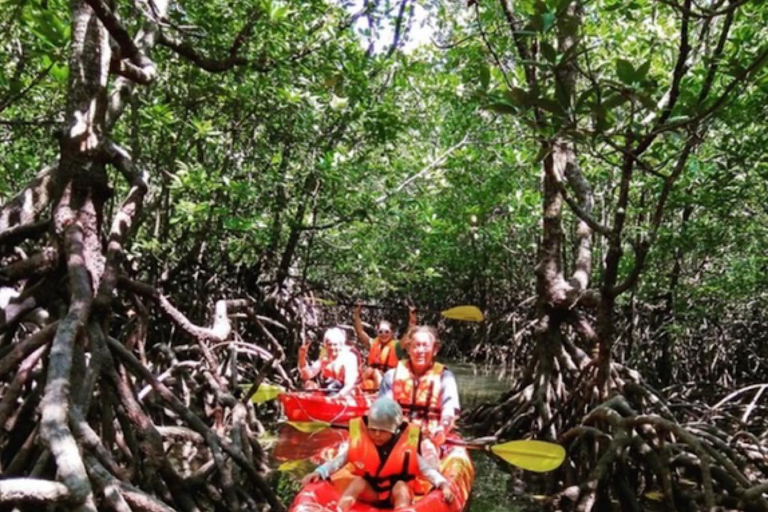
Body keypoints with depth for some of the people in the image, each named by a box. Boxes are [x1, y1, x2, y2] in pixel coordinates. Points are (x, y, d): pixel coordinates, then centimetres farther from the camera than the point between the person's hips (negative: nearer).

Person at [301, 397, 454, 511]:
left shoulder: (406, 445, -15)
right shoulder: (359, 441, -12)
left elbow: (426, 468, -15)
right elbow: (339, 460, -13)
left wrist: (442, 483, -31)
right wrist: (320, 472, -28)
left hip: (396, 494, -1)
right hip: (370, 491, 1)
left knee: (401, 486, -32)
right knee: (358, 481, -27)